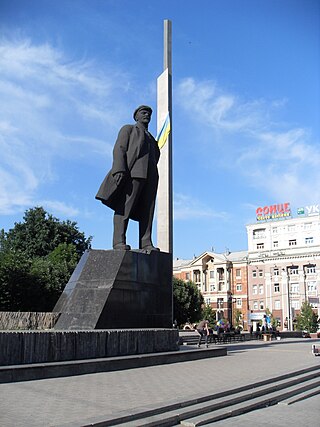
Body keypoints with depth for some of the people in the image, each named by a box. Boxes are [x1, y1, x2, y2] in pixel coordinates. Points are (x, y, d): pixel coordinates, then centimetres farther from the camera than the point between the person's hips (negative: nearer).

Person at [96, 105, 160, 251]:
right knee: (125, 206, -14)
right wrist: (119, 170, -17)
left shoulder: (151, 138, 32)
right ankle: (119, 241, -20)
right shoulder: (128, 129, 14)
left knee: (147, 209, -4)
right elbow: (119, 149, -1)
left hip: (149, 176, 6)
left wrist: (153, 179, 12)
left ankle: (145, 243, -9)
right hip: (132, 172, -6)